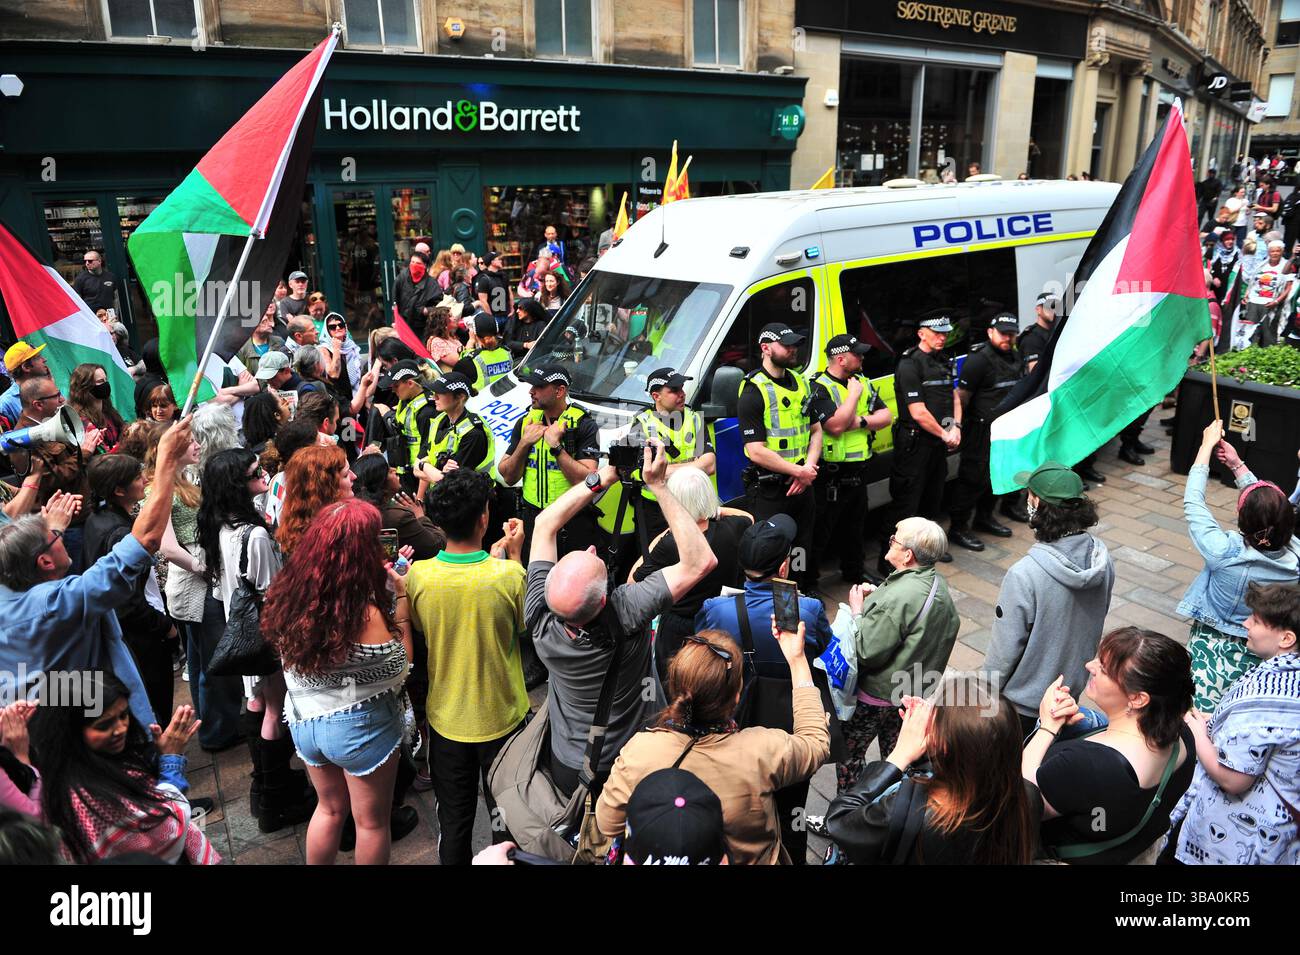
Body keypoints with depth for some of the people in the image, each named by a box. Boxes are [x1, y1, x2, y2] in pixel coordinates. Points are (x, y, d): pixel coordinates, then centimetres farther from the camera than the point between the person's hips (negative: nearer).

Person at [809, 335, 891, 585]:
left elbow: (886, 416, 7)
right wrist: (854, 393, -17)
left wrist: (860, 421, -12)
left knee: (855, 526, 22)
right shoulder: (819, 387, -14)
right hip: (830, 476, -7)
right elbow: (836, 426, -27)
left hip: (858, 471, 8)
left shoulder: (862, 382, 10)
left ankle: (854, 571, 38)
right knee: (821, 530, -1)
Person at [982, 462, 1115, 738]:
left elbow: (1005, 650, -23)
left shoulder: (1024, 576, -33)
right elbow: (1099, 616, 4)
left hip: (1023, 704, -6)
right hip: (1072, 692, 6)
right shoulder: (1102, 558, -14)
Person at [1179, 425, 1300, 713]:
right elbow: (1267, 505, 8)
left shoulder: (1226, 554, -24)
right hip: (1261, 656, 5)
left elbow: (1192, 502, -10)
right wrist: (1238, 465, 13)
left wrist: (1207, 445, 0)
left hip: (1213, 651, -4)